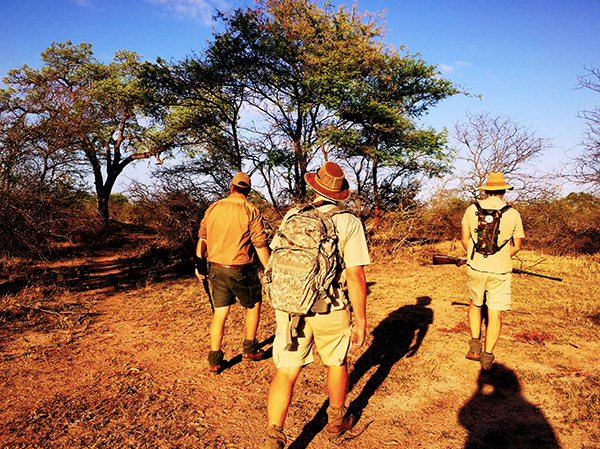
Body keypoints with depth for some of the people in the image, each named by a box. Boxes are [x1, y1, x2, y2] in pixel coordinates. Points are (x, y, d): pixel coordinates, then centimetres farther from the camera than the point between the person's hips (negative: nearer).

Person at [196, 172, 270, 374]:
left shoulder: (212, 208, 5)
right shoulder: (251, 211, -9)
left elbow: (202, 239, 10)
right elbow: (261, 245, -11)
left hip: (215, 268, 4)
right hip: (240, 269, -4)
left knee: (220, 312, 13)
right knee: (254, 305, 19)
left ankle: (215, 359, 13)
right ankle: (249, 349, 28)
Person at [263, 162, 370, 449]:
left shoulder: (292, 217, 3)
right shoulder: (349, 223, -7)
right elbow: (355, 276, -13)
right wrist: (360, 321, -4)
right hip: (330, 310, -1)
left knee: (285, 372, 7)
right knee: (336, 362, 22)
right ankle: (336, 420, 42)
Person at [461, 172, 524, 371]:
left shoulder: (472, 209, -2)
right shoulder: (513, 214, -3)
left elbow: (464, 239, 4)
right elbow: (516, 246, 6)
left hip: (475, 268, 1)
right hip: (500, 272, -1)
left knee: (475, 304, 23)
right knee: (495, 313, 7)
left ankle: (475, 344, 16)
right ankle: (487, 357, 11)